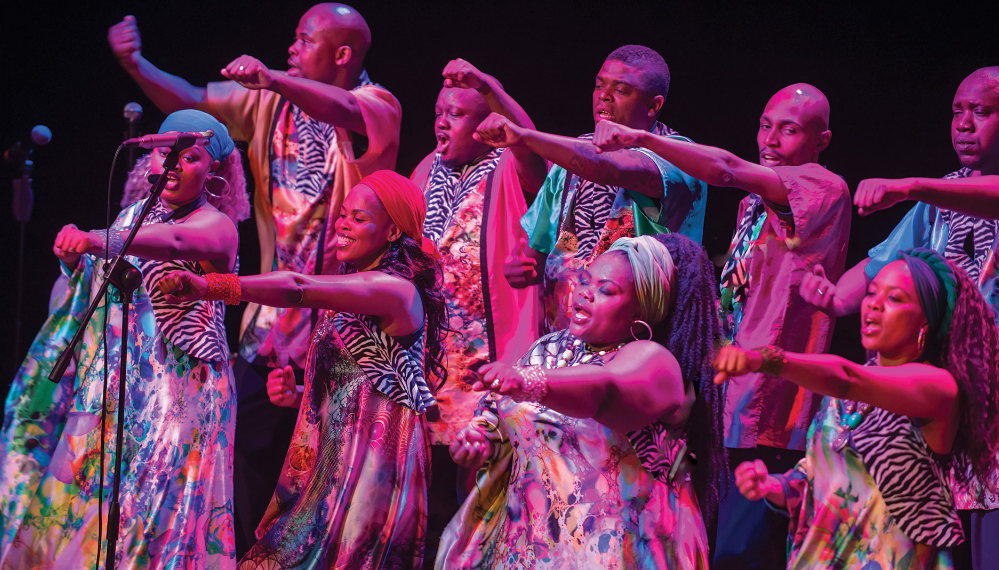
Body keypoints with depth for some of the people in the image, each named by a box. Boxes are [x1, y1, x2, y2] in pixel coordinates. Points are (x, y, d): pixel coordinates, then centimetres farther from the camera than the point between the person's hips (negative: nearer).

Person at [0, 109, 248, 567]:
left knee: (156, 507, -11)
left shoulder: (216, 225, -7)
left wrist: (102, 240, -44)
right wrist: (77, 260, 1)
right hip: (114, 384, 6)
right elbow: (99, 282, 24)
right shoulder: (136, 214, 15)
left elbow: (175, 241, -30)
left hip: (178, 388, -6)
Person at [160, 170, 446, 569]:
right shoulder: (354, 291, 19)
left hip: (372, 460, -9)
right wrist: (297, 397, 7)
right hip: (335, 458, 9)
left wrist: (209, 287, -30)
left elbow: (298, 289, -23)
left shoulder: (395, 289, -11)